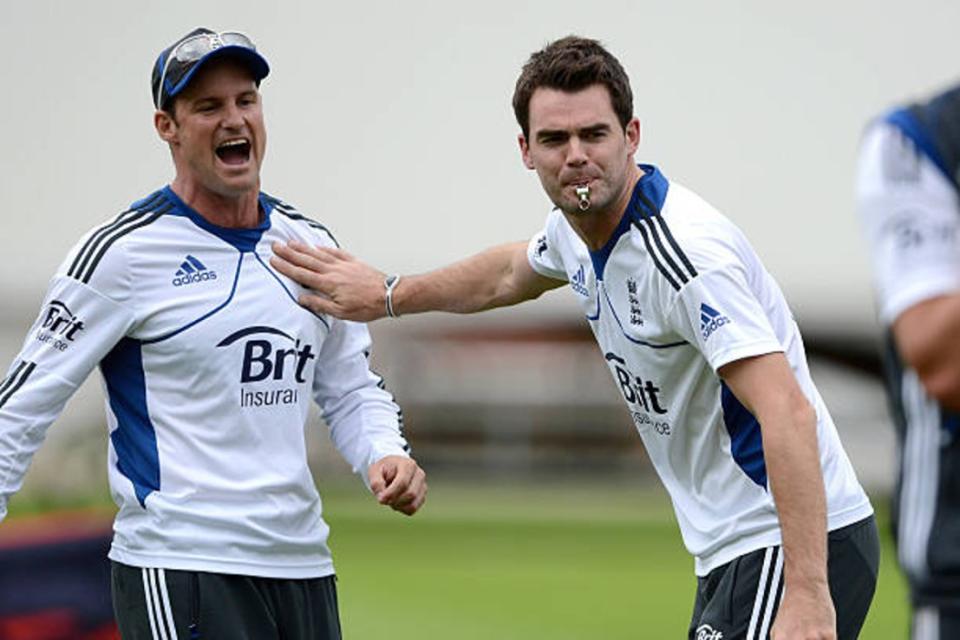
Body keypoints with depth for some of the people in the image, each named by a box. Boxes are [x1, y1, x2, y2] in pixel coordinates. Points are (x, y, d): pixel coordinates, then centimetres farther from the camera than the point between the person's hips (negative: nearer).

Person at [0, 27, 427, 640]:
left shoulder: (313, 245, 12)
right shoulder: (122, 250, -7)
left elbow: (353, 389, 21)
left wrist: (388, 456, 2)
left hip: (303, 565, 6)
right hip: (178, 571, -6)